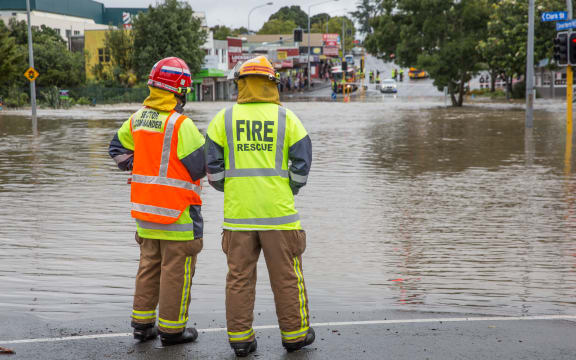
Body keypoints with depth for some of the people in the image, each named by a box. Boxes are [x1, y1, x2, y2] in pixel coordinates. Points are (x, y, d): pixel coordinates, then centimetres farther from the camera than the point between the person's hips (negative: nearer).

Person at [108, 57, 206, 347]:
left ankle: (142, 323, 23)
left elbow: (118, 149, 17)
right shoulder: (181, 125, -18)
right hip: (177, 212, -7)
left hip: (145, 206, 7)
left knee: (149, 265, 18)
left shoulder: (138, 119, 5)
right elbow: (200, 167, -15)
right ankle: (171, 329, 9)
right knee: (176, 269, 3)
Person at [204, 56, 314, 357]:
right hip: (278, 212, -1)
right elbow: (302, 162, -1)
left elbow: (212, 164, 2)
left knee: (239, 276, 8)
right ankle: (294, 333, 18)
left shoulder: (224, 118, 1)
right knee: (286, 275, 9)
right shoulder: (286, 118, -1)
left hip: (237, 212, 1)